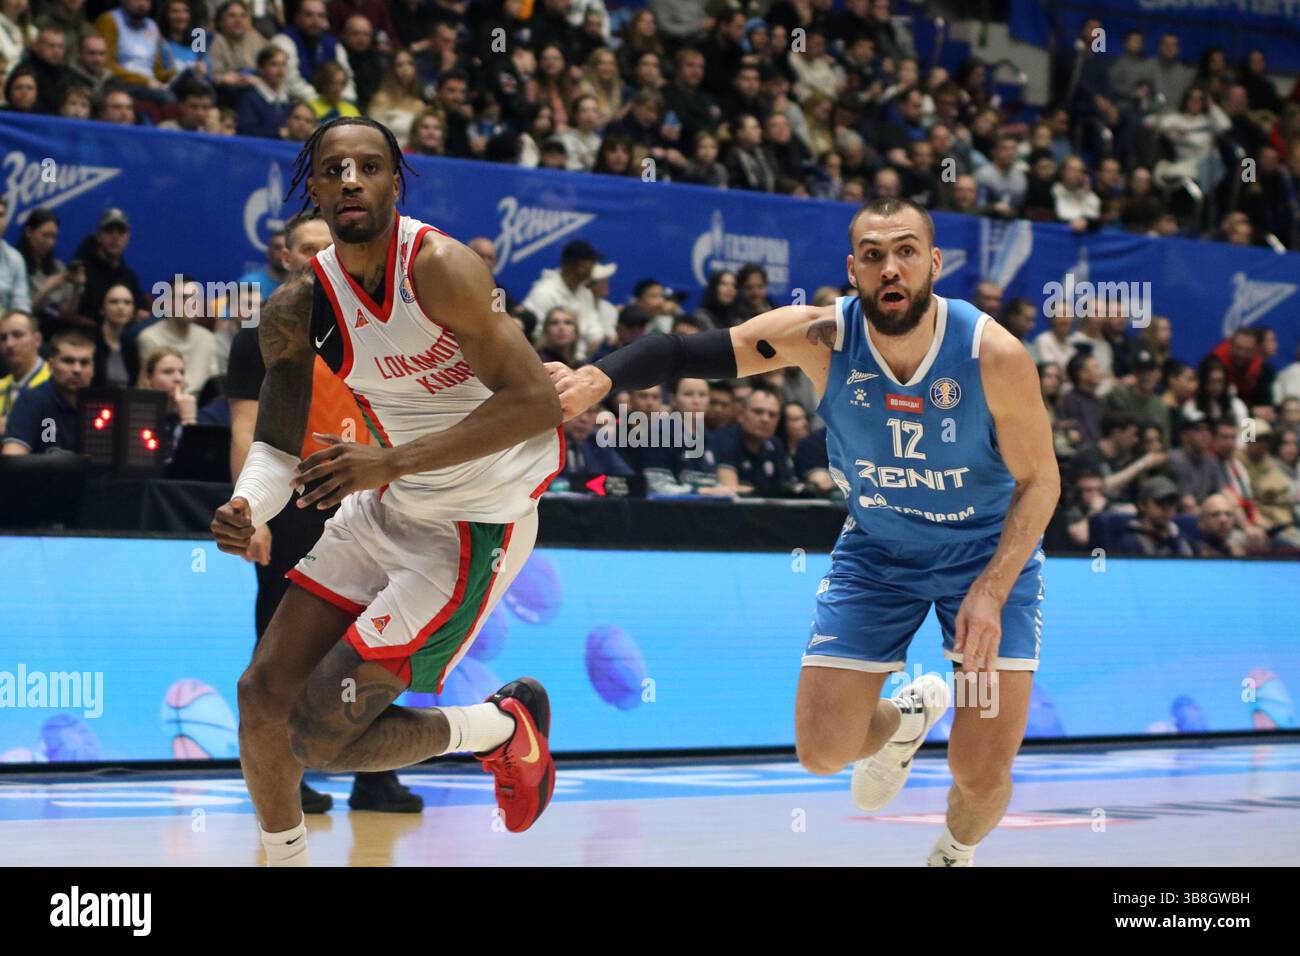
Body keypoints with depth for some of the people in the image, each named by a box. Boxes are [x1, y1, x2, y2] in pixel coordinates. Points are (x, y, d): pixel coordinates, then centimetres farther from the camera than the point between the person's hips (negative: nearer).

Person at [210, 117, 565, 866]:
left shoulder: (439, 268, -23)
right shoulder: (300, 307, -3)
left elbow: (536, 403, -28)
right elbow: (278, 444, 1)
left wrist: (391, 461, -33)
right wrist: (247, 509, -23)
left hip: (475, 526, -7)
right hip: (386, 509, 7)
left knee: (321, 737, -9)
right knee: (264, 695, 5)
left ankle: (504, 728, 14)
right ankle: (287, 860, 28)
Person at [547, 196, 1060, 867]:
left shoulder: (994, 356, -25)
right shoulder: (821, 337, -22)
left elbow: (1038, 481, -15)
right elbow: (686, 351, -25)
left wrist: (991, 592, -26)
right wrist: (600, 375, -45)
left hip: (989, 551, -2)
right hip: (876, 549, 2)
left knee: (982, 774, -8)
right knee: (822, 751, 0)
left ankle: (955, 852, 30)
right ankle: (904, 720, 37)